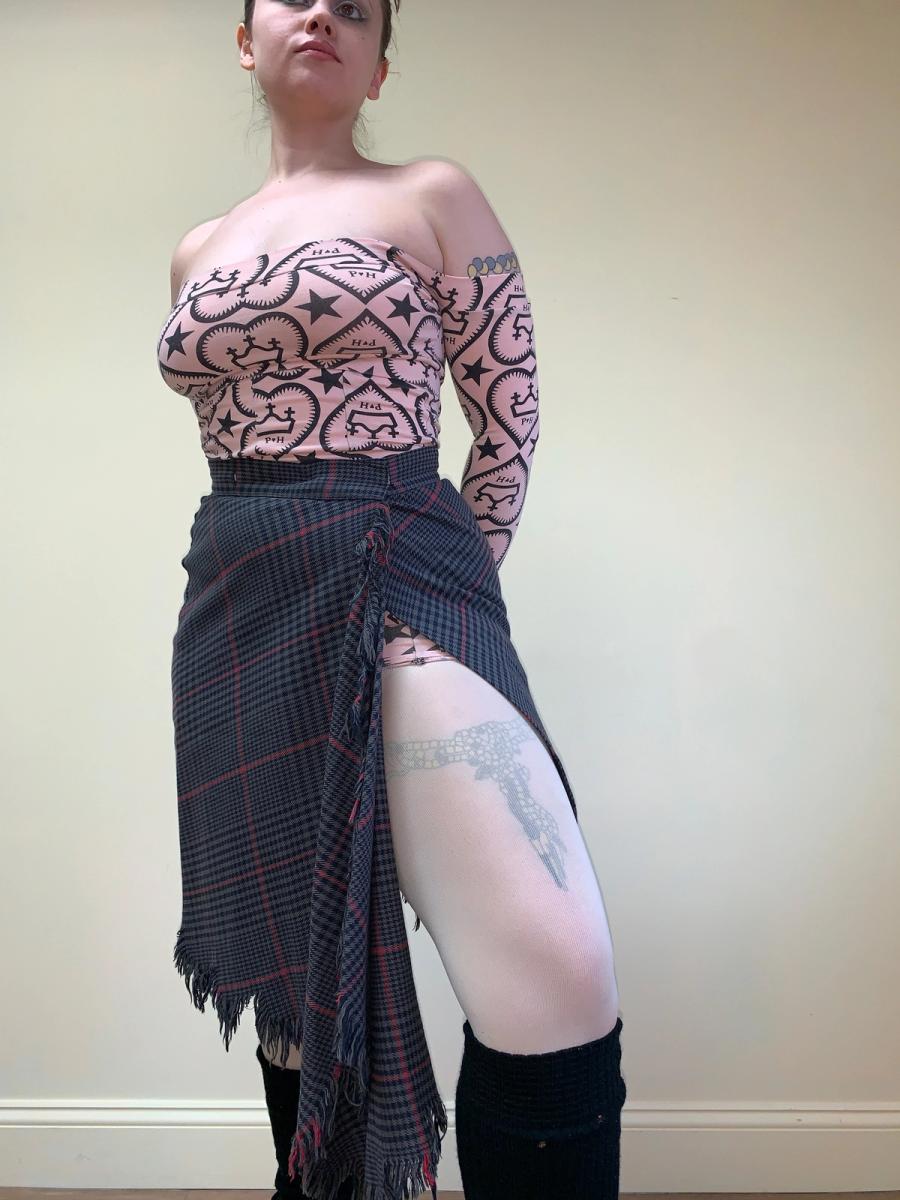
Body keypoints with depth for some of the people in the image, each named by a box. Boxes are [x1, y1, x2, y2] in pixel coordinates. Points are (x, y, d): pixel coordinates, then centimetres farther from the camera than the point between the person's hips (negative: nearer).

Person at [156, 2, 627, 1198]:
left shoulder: (434, 196, 6)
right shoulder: (199, 251, 19)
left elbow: (511, 424, 4)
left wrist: (438, 592, 7)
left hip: (397, 584, -4)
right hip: (236, 616, 5)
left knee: (558, 981, -23)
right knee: (292, 973, 13)